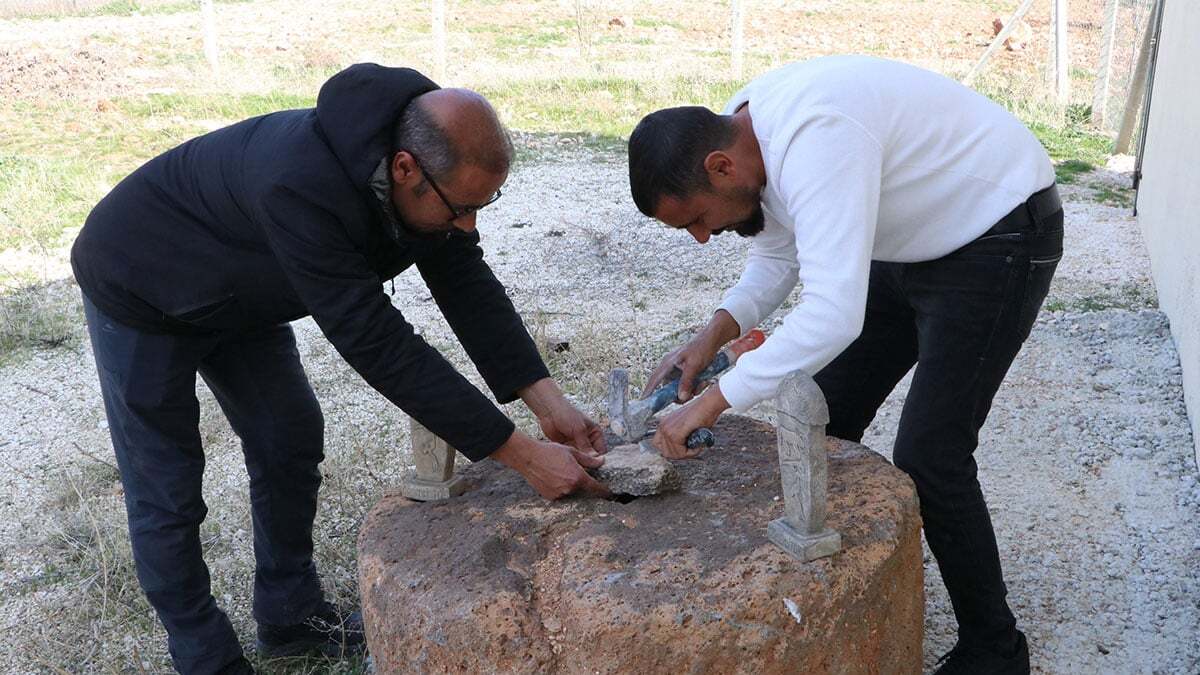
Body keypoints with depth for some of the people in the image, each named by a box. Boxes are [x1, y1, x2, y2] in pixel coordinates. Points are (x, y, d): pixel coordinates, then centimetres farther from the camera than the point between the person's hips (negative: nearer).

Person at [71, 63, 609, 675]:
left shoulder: (430, 166, -21)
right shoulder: (299, 188, -45)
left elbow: (467, 285, -14)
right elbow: (377, 344, -43)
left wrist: (545, 400, -25)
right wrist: (521, 454, -40)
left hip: (240, 297, 7)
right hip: (141, 294, -7)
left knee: (290, 445, 10)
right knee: (166, 491, -1)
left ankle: (291, 615, 28)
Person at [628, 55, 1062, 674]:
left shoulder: (813, 138, -36)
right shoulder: (740, 135, -7)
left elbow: (834, 315, -42)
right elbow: (777, 255, 8)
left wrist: (715, 399, -37)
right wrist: (716, 333, -8)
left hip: (999, 234, -9)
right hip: (910, 244, 9)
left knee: (927, 459, -10)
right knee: (823, 418, 8)